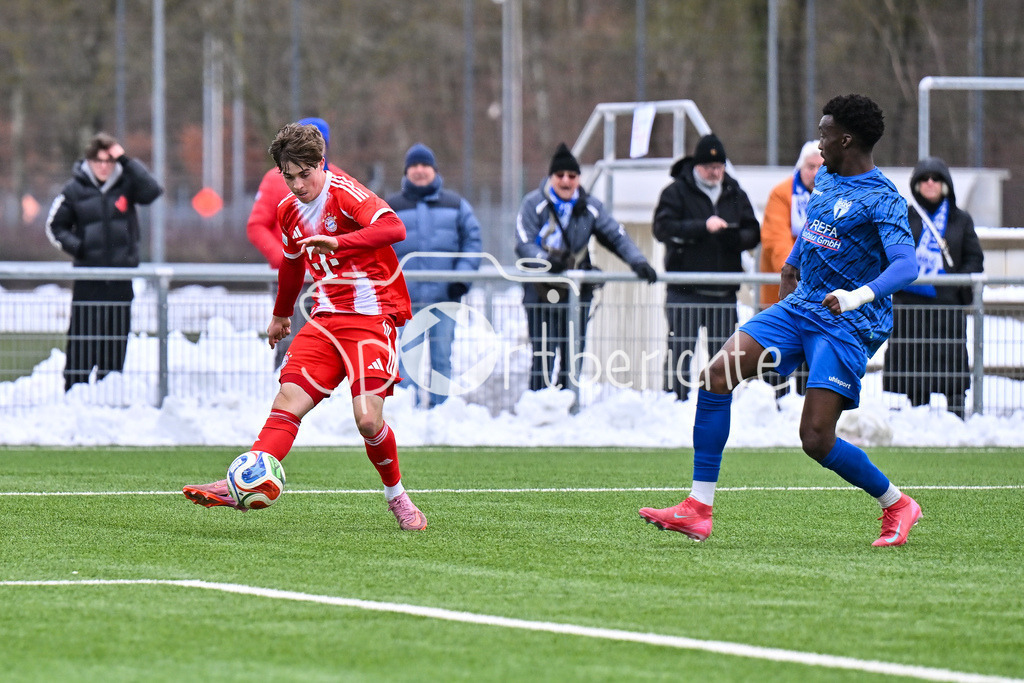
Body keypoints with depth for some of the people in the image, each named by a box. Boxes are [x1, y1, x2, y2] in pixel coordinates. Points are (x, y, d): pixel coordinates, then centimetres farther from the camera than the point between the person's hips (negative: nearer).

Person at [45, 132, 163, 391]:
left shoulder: (126, 183, 2)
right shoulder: (75, 189, 1)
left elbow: (152, 191, -17)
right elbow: (55, 226, 8)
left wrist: (126, 161, -17)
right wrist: (75, 246, -10)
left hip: (121, 277, 1)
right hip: (87, 278, -1)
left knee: (116, 338, 5)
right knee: (81, 337, -5)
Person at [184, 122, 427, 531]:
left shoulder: (344, 193, -12)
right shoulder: (289, 211, 11)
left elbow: (393, 228, -29)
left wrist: (338, 242, -42)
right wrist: (281, 315, 43)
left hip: (373, 317, -6)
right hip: (326, 319, 6)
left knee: (367, 418, -17)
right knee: (288, 400, -10)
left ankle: (397, 499, 6)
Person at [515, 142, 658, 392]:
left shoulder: (590, 207, 7)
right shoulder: (534, 204, -3)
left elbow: (616, 236, 7)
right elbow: (524, 245, -11)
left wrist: (637, 261, -10)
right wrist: (546, 261, -30)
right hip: (541, 292, -3)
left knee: (573, 356, 6)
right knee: (543, 356, -9)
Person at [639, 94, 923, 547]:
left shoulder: (883, 200, -14)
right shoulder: (825, 179, 12)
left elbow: (906, 265, -28)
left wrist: (861, 295, -43)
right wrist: (791, 266, 36)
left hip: (847, 324, -8)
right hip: (800, 306, 8)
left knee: (816, 438, -16)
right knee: (716, 377, -10)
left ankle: (897, 506, 9)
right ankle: (697, 511, -8)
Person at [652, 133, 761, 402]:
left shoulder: (735, 194, 13)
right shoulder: (676, 192, 0)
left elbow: (753, 233, 11)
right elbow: (662, 228, -13)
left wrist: (735, 237, -12)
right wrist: (703, 227, -20)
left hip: (724, 291, 4)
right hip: (685, 292, -4)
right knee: (680, 351, -5)